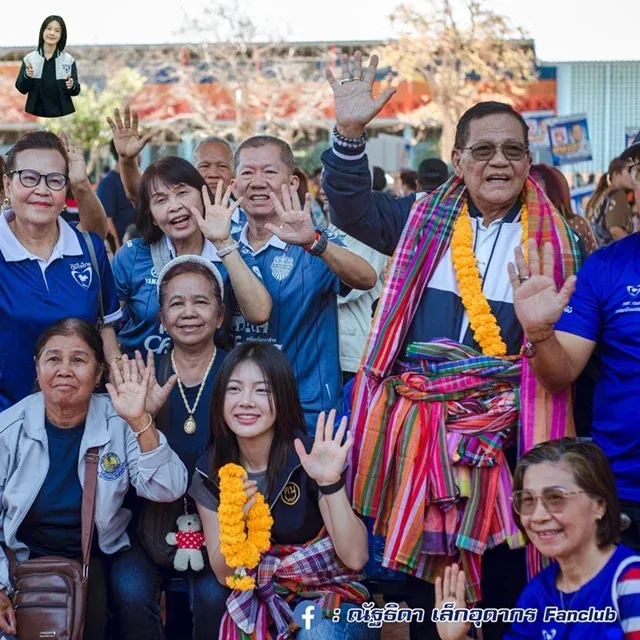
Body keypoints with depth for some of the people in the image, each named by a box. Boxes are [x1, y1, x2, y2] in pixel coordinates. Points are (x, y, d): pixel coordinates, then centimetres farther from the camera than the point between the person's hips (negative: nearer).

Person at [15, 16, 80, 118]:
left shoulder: (68, 60, 1)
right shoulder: (29, 58, 1)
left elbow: (76, 91, 2)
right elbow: (22, 89, 1)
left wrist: (72, 86, -18)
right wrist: (26, 76, -17)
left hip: (62, 115, 0)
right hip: (36, 114, 0)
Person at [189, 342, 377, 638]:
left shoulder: (309, 459, -14)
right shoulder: (209, 472, -5)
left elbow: (355, 558, -18)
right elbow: (224, 575, -4)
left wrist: (331, 483, -32)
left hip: (329, 594, -2)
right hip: (254, 600, 2)